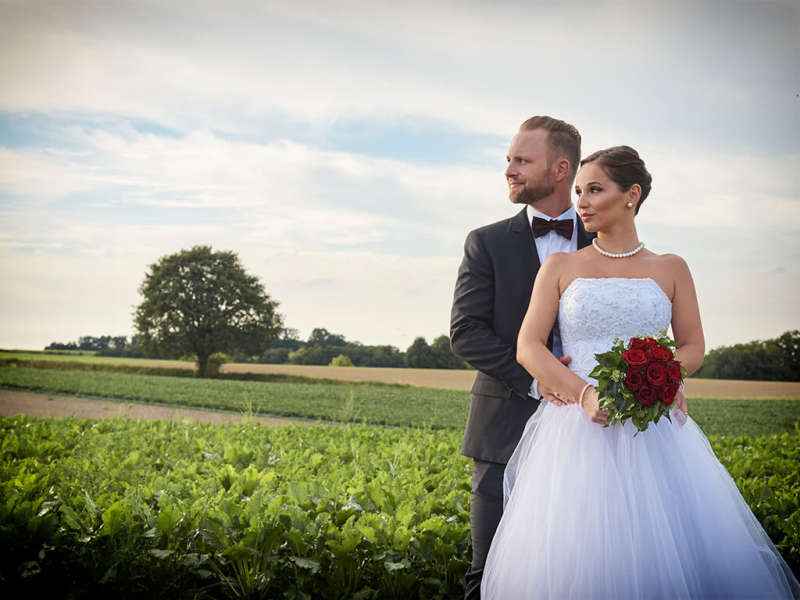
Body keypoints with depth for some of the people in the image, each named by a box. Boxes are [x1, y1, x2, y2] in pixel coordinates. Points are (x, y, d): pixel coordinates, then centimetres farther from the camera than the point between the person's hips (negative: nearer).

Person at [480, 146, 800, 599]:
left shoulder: (671, 269, 11)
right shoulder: (561, 267, 9)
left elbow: (693, 349, 9)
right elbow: (528, 348, 2)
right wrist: (584, 392, -15)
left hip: (652, 430, 1)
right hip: (578, 426, -1)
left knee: (666, 553, -8)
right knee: (575, 563, -9)